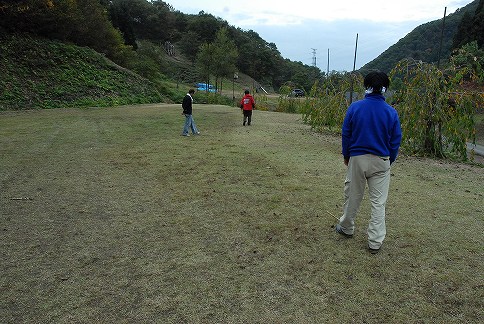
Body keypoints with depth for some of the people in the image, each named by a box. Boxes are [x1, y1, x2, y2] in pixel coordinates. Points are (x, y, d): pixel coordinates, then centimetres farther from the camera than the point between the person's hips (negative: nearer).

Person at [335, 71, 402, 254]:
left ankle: (346, 228, 35)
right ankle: (375, 242, 11)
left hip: (357, 159, 0)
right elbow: (396, 140, 1)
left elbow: (345, 134, 0)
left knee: (352, 196, 16)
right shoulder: (391, 112, -5)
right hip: (381, 162, 0)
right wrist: (390, 160, 16)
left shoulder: (354, 107, -7)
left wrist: (346, 155, 13)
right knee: (378, 202, 6)